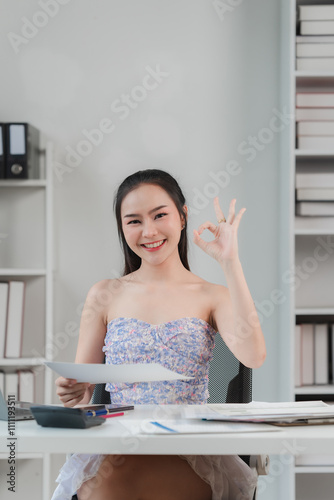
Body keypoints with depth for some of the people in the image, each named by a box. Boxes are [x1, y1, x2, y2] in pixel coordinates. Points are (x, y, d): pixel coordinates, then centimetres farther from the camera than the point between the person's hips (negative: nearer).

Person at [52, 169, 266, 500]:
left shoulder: (213, 297, 8)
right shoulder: (105, 296, 12)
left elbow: (253, 356, -13)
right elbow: (82, 384, 13)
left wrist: (229, 262, -11)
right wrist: (74, 392, -13)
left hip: (191, 452, -2)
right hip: (115, 449, 2)